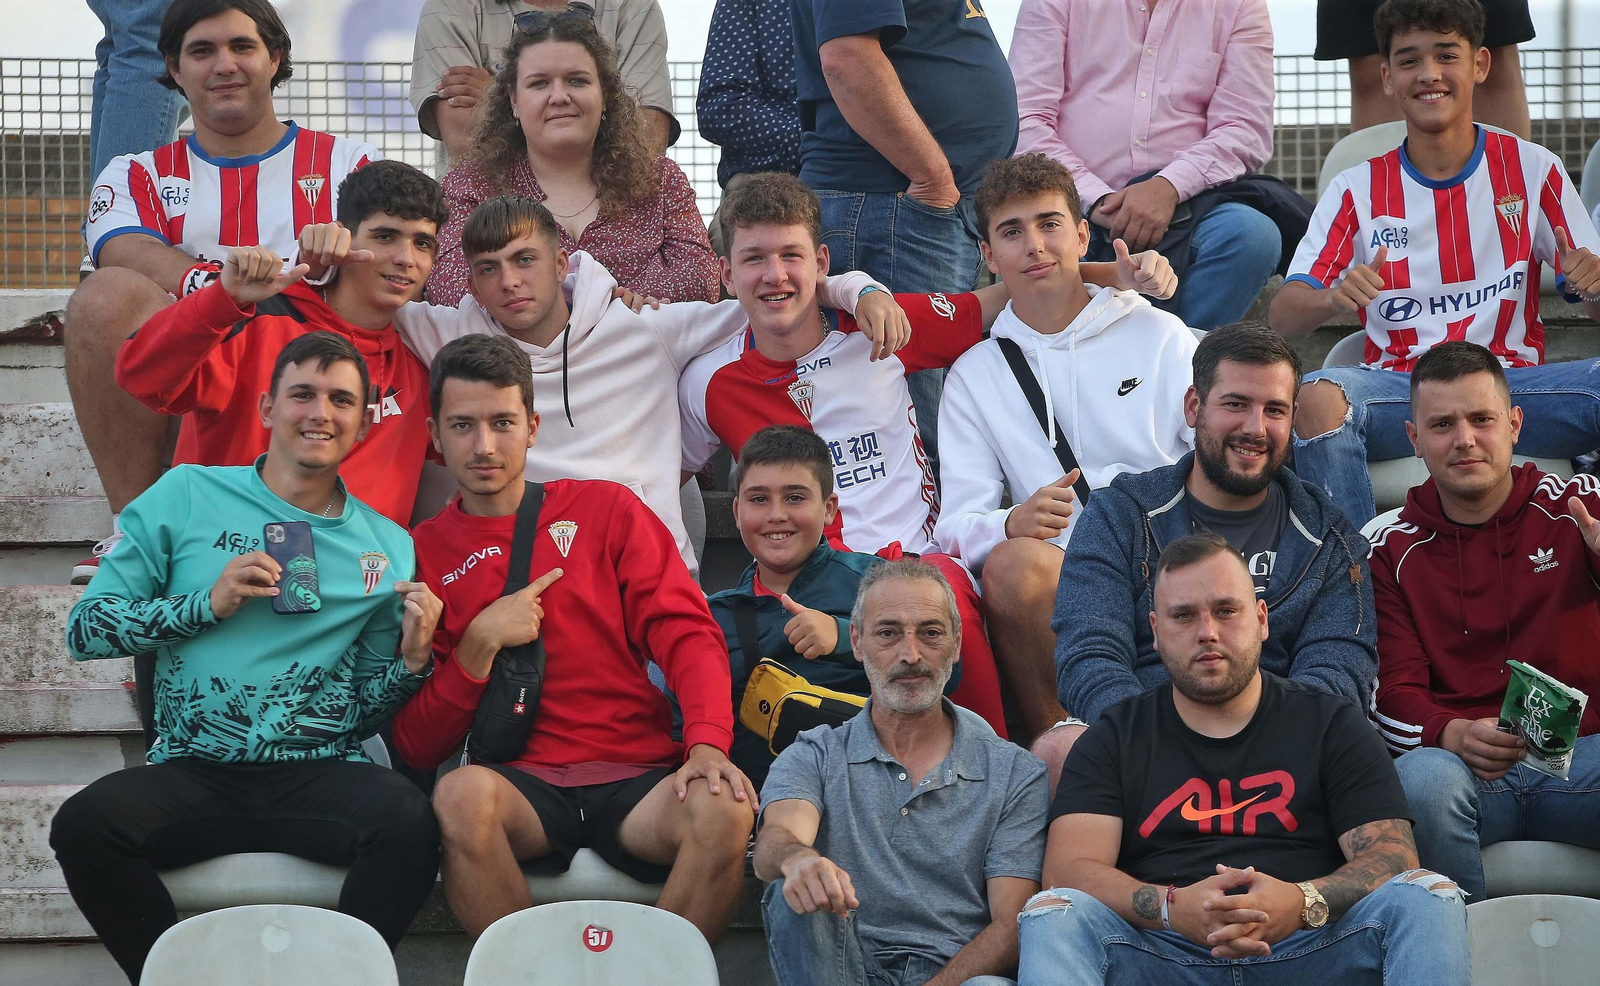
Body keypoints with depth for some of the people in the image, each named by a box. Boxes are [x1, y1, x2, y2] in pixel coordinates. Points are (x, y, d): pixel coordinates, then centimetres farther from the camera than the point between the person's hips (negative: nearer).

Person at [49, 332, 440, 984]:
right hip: (193, 773, 0)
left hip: (320, 776, 0)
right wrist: (208, 602, -6)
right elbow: (85, 629, 6)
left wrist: (412, 659, -4)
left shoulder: (388, 548, 13)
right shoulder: (188, 497, 9)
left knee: (407, 822, -33)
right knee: (85, 824, -31)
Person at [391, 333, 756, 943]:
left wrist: (707, 743, -16)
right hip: (522, 783, -1)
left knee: (723, 808, -32)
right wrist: (479, 646, -7)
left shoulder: (606, 510, 15)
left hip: (636, 776, 1)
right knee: (462, 794, -36)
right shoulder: (422, 553, 12)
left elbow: (688, 634, 3)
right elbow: (416, 749, 8)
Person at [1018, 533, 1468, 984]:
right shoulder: (1114, 739, 17)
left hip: (1310, 948, 0)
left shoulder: (1332, 724, 17)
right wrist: (1174, 908, -21)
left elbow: (1390, 860, 4)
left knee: (1427, 896, -27)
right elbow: (1069, 870, 2)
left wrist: (1302, 904, -21)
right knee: (1052, 914, -30)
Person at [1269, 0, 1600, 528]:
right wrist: (1335, 297, -25)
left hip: (1514, 384, 0)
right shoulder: (1359, 189, 9)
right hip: (1397, 383, 0)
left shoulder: (1532, 169, 10)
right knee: (1318, 398, -33)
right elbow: (1284, 316, -1)